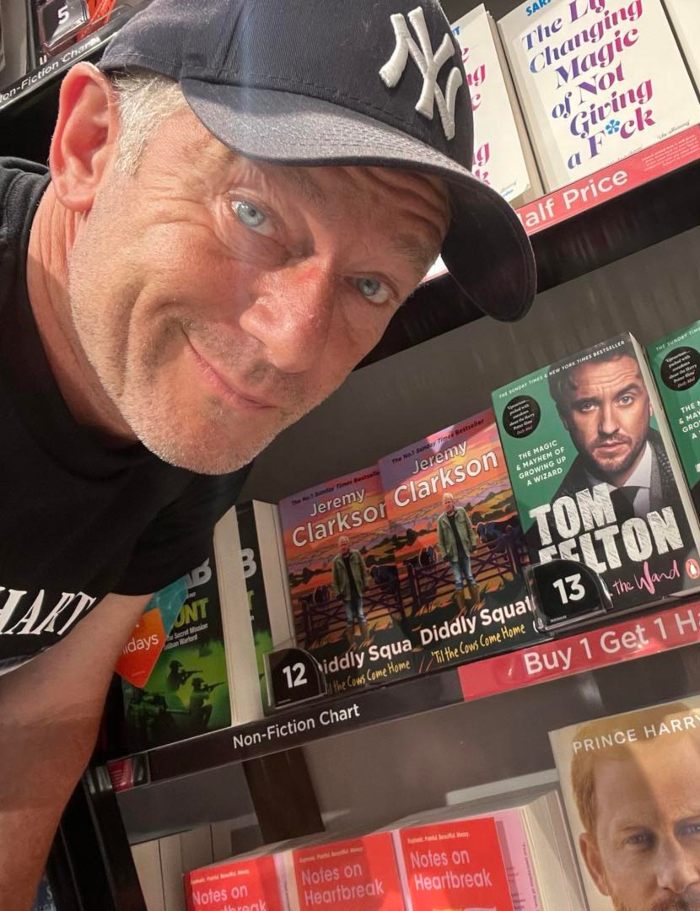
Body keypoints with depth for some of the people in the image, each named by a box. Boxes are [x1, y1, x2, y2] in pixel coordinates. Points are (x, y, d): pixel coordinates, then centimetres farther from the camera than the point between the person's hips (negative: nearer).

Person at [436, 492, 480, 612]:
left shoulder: (461, 511, -1)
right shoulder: (441, 519, -3)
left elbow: (470, 528, 2)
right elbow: (440, 539, -1)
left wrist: (473, 543, -3)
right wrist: (444, 554, -6)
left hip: (465, 551, 1)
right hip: (453, 554, 0)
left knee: (469, 577, 9)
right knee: (458, 581, 2)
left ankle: (476, 602, 17)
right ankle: (462, 607, 8)